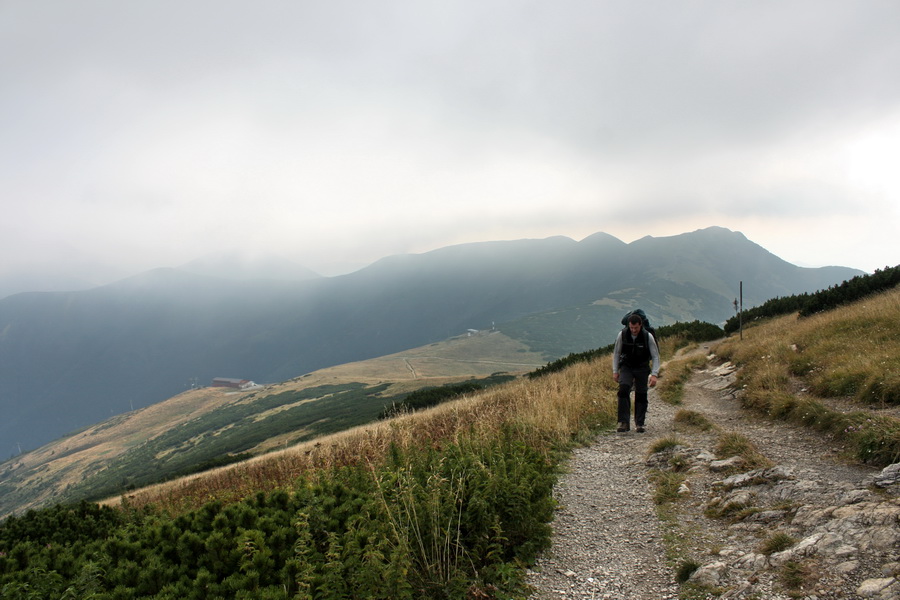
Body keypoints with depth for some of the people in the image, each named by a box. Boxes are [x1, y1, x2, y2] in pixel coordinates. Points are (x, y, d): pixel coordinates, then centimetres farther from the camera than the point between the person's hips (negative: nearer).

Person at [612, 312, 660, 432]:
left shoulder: (648, 336, -17)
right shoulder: (622, 335, -14)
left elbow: (655, 356, -11)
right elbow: (616, 353, 0)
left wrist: (654, 374, -20)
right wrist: (615, 371, 0)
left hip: (642, 368, 0)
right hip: (626, 367, 0)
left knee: (641, 395, -1)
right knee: (623, 390, -20)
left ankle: (639, 424, 14)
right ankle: (624, 422, -20)